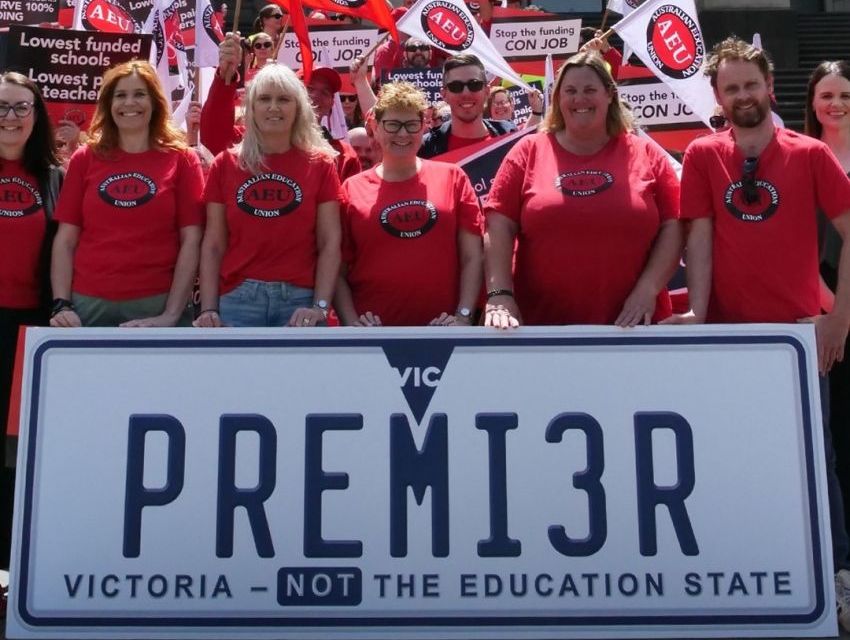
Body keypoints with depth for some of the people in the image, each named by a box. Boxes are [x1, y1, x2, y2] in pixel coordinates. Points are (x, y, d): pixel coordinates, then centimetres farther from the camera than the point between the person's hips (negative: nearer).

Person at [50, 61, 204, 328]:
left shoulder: (181, 160, 3)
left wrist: (172, 315, -9)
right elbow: (65, 239, 6)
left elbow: (191, 241, -2)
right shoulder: (85, 159, 8)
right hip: (88, 305, 2)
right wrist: (61, 305, -5)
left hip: (156, 306, -1)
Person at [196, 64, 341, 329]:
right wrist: (208, 309, -4)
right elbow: (213, 245, 6)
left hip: (299, 300, 0)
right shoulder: (225, 164, 7)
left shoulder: (320, 164, 6)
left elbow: (330, 243, 2)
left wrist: (320, 306, -9)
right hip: (237, 299, 1)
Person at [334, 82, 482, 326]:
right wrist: (352, 323, -8)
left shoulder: (452, 178, 5)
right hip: (372, 332, 0)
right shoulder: (352, 189, 4)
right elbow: (337, 271, 3)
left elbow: (472, 257, 2)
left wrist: (463, 315, -7)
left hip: (441, 329, 0)